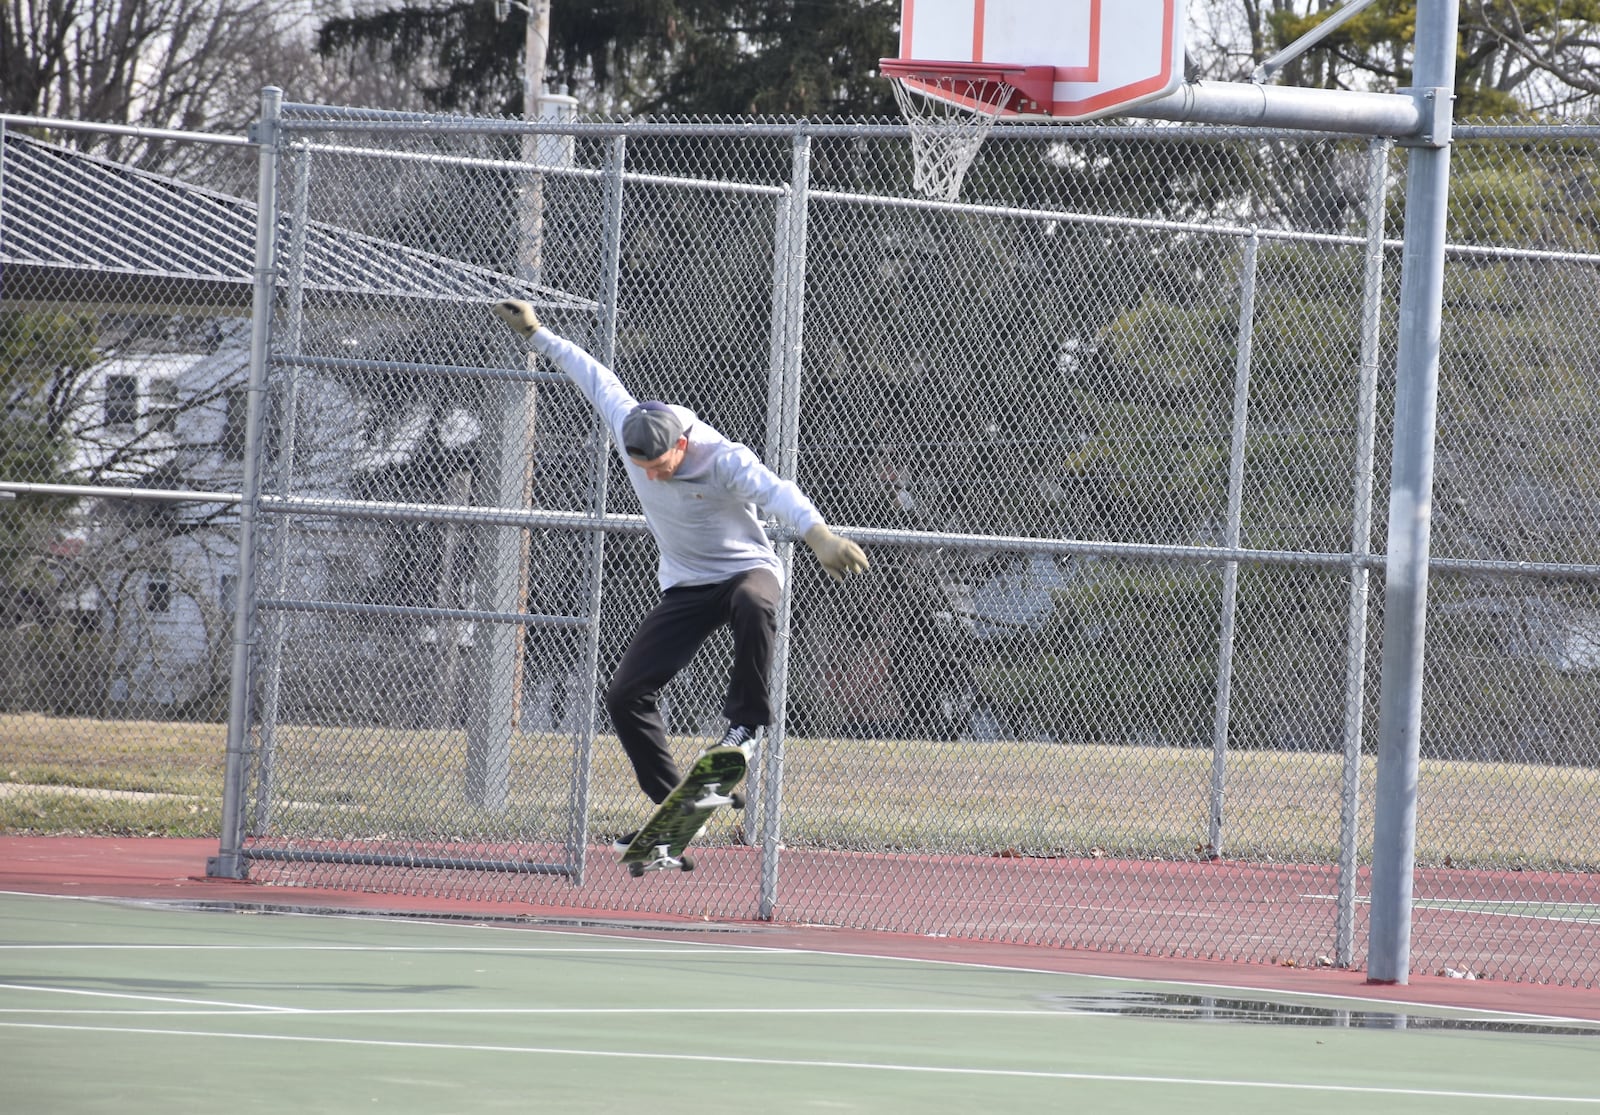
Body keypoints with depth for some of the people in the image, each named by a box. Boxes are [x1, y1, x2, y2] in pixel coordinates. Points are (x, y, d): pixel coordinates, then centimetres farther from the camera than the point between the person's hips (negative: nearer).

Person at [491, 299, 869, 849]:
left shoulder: (724, 459, -28)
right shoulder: (628, 430, -12)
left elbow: (777, 492, -45)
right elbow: (594, 376, 5)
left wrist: (819, 535, -63)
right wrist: (537, 334, 13)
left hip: (747, 570, -6)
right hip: (685, 589, 6)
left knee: (754, 603, -44)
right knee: (625, 694, -5)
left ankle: (746, 721, -26)